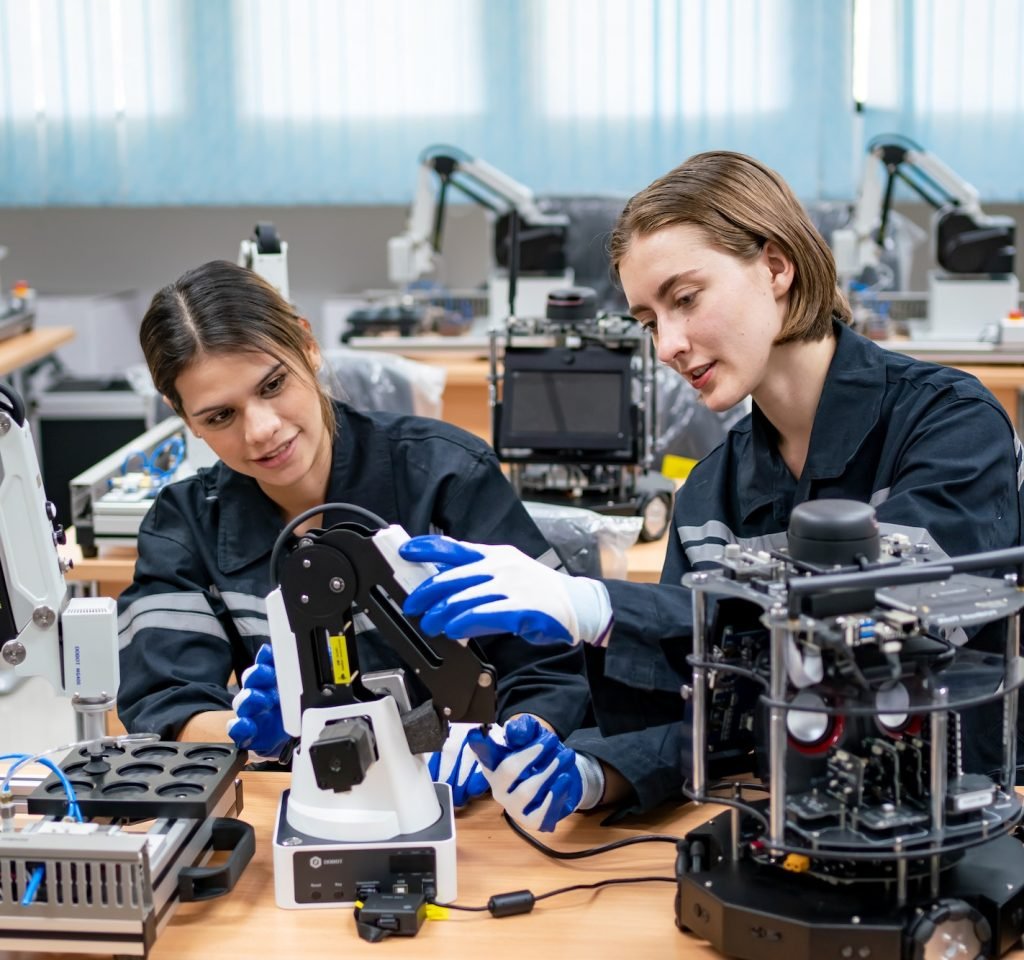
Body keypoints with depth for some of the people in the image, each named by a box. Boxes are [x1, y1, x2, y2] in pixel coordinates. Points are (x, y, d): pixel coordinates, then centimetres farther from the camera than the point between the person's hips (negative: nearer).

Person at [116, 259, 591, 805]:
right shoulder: (183, 525, 3)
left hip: (461, 807, -3)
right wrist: (254, 728, -26)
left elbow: (553, 672, -5)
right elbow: (160, 711, -7)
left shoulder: (445, 474, -5)